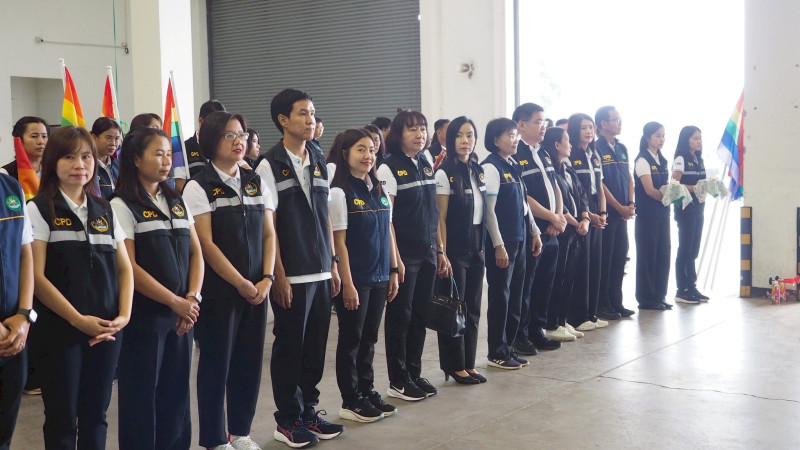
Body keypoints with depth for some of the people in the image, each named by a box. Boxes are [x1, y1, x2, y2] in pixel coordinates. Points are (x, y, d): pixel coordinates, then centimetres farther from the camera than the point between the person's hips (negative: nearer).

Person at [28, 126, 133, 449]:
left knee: (96, 414, 11)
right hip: (61, 328, -4)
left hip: (107, 329, 4)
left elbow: (124, 267, 12)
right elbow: (36, 277, -10)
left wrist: (124, 314, -5)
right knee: (62, 418, 2)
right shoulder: (39, 209, -3)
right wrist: (79, 320, -15)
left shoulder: (104, 210, 11)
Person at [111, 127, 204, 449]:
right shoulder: (122, 206, -7)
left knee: (177, 392, 10)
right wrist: (175, 302, -13)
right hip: (144, 314, -5)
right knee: (142, 394, 2)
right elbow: (129, 267, -13)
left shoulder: (177, 202, 12)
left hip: (182, 313, 5)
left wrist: (192, 298, -6)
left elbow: (196, 253, 10)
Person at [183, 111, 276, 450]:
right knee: (216, 361, 4)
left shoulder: (256, 182, 9)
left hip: (256, 288, 5)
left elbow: (268, 234, 9)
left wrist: (266, 279, -4)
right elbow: (206, 244, -12)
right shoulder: (198, 187, -7)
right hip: (219, 290, -5)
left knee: (250, 360, 9)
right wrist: (241, 283, -12)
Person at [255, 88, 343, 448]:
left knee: (315, 346, 11)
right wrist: (279, 276, -12)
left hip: (321, 272, 6)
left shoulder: (320, 163, 10)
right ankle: (288, 421, 16)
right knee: (289, 347, 4)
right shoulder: (270, 166, -7)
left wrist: (333, 265, 10)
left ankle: (309, 411, 25)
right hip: (291, 275, -6)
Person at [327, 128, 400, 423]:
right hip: (355, 279, -6)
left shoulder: (380, 191, 9)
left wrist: (393, 271, 9)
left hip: (379, 277, 6)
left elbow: (388, 232, 13)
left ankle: (367, 391, 25)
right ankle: (351, 401, 14)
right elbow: (339, 241, -13)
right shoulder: (340, 192, -11)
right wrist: (347, 284, -15)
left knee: (369, 337, 14)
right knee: (351, 338, 4)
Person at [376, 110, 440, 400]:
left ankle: (415, 373, 23)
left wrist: (440, 249, 13)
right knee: (400, 316, 2)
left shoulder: (426, 166, 11)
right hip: (404, 254, -6)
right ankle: (398, 381, 11)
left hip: (427, 254, 7)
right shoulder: (389, 168, -10)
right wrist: (394, 258, -16)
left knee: (420, 314, 11)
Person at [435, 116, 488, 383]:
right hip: (455, 250, -7)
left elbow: (482, 211, 13)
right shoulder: (445, 173, -10)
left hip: (476, 248, 7)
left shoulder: (478, 171, 9)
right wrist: (442, 254, -15)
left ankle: (469, 364, 20)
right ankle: (454, 366, 11)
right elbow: (441, 218, -12)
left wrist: (483, 248, 10)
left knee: (473, 308, 11)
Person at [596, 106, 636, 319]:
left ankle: (616, 302, 18)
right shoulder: (597, 149, -10)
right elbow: (599, 183, -14)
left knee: (620, 257, 10)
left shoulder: (622, 148, 14)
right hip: (606, 212, -7)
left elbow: (629, 178, 15)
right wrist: (620, 207, -12)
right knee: (605, 259, -2)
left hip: (622, 212, 7)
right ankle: (602, 304, 6)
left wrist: (630, 204, 1)